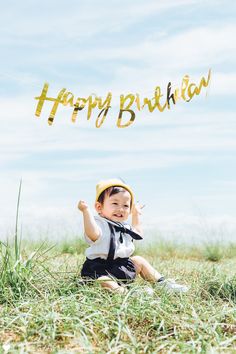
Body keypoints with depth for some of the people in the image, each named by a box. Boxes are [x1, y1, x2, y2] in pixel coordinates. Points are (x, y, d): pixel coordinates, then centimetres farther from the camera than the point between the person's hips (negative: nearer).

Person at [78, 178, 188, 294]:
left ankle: (162, 283, 19)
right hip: (100, 267, -8)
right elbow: (93, 234, -40)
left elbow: (137, 234, 32)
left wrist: (136, 215, 29)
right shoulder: (100, 223, -15)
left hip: (123, 264, 9)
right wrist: (86, 211, -42)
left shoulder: (124, 226, 12)